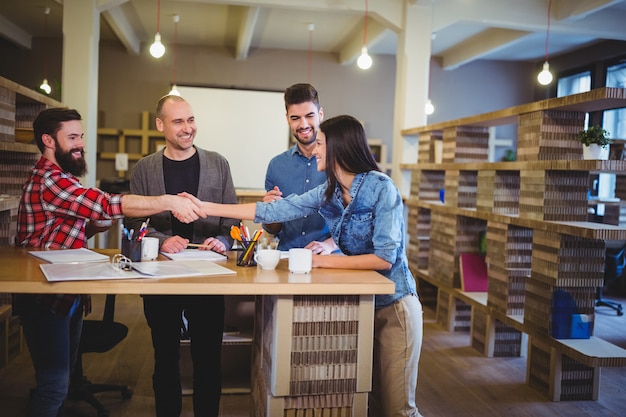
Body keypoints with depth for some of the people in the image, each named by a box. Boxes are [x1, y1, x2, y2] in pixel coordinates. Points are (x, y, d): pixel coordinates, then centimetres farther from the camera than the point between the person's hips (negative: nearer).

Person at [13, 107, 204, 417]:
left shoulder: (60, 179, 15)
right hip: (46, 300, -10)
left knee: (63, 374, 18)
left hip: (66, 295, 10)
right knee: (55, 383, -5)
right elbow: (109, 204, -31)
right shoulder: (49, 181, -20)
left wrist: (91, 227, 0)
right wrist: (169, 202, -31)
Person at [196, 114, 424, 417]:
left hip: (393, 306, -6)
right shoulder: (327, 193, 1)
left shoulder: (381, 188, -18)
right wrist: (207, 207, 0)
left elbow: (384, 257, -23)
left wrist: (323, 261, -19)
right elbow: (272, 211, 1)